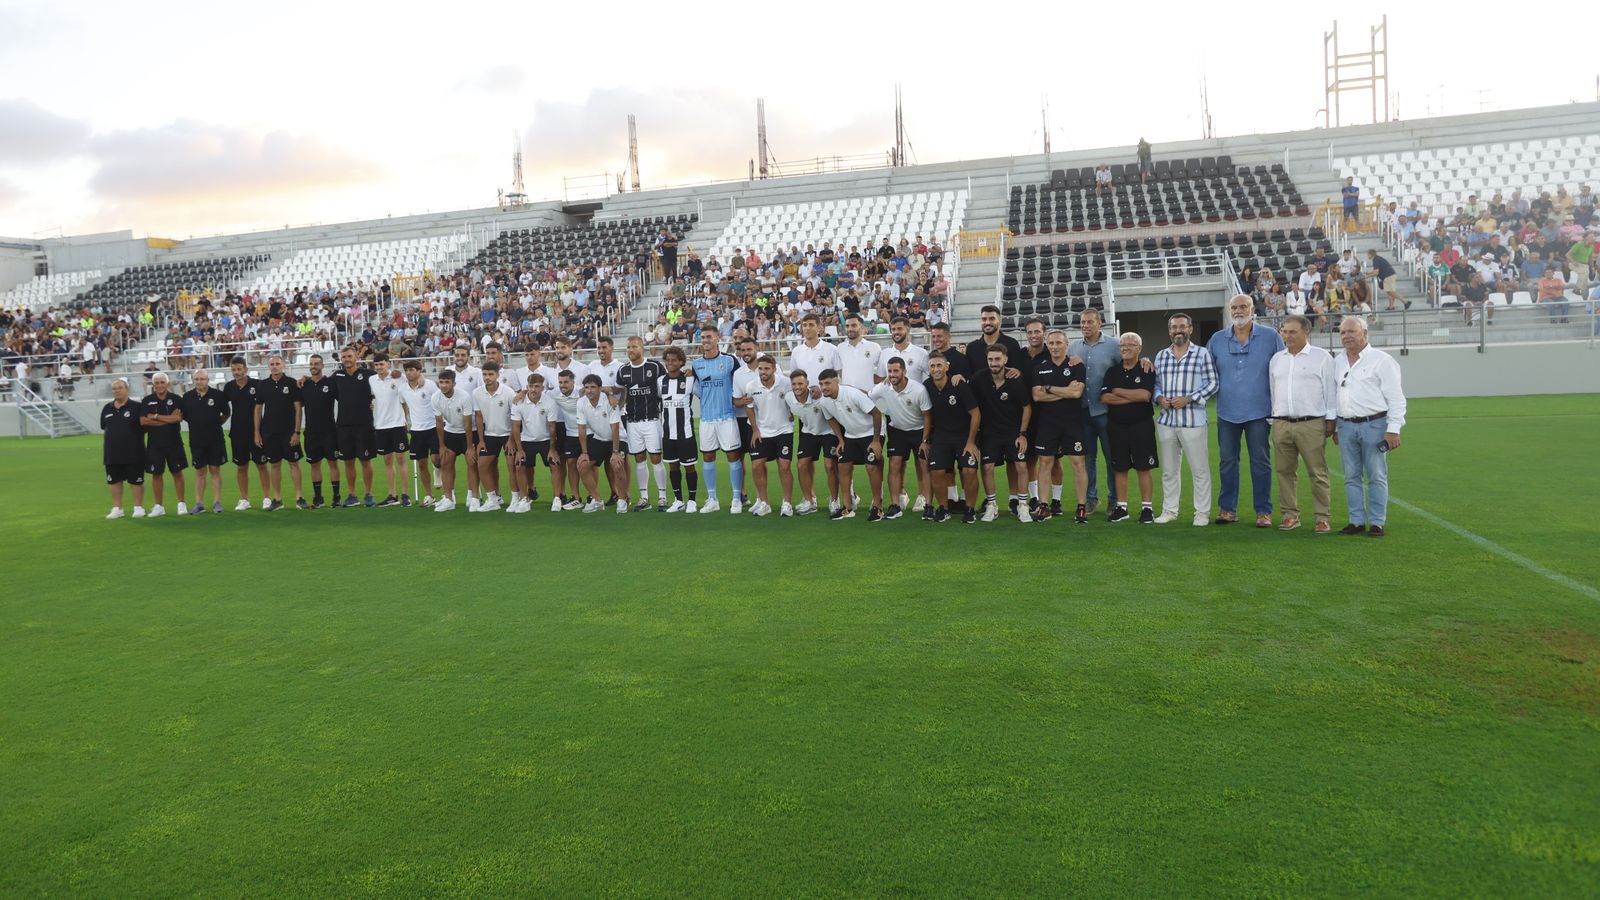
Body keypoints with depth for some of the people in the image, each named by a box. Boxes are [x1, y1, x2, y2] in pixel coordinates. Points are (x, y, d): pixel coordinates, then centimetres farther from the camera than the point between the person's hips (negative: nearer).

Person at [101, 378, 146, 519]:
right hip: (112, 453, 5)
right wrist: (103, 452, 14)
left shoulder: (136, 407, -5)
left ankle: (138, 507, 11)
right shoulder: (107, 409, 9)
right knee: (115, 481, 9)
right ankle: (117, 508, 18)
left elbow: (145, 426, -2)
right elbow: (104, 430, 16)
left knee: (136, 481, 1)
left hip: (133, 453, -5)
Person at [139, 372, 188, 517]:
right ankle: (158, 506, 12)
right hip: (154, 443, 1)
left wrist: (155, 416, -10)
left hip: (173, 442, -1)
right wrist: (168, 420, -12)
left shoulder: (175, 399, 1)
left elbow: (178, 418, -13)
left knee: (177, 472, 2)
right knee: (157, 474, 5)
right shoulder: (147, 400, 4)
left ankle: (181, 504, 9)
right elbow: (143, 421, -7)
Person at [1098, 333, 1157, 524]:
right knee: (1119, 469, 7)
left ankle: (1147, 508, 6)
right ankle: (1121, 508, 15)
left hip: (1141, 425, -3)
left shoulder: (1147, 370, -1)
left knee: (1143, 469, -1)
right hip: (1116, 426, 3)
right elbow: (1105, 397, -4)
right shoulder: (1112, 372, 9)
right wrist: (1133, 398, -11)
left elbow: (1145, 395, -17)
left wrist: (1118, 391, -7)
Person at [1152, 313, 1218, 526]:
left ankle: (1202, 512, 9)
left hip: (1192, 420, -4)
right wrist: (1159, 398, -4)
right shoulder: (1161, 356, 14)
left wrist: (1188, 399, -13)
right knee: (1169, 469, 10)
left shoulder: (1202, 354, 1)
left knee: (1199, 469, 0)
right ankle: (1169, 510, 20)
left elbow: (1212, 384, -3)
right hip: (1166, 420, 4)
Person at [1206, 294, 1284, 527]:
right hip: (1227, 412, 2)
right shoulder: (1217, 340, 6)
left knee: (1260, 462, 3)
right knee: (1227, 462, 7)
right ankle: (1227, 508, 15)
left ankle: (1263, 511, 10)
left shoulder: (1270, 337, 0)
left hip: (1258, 412, -2)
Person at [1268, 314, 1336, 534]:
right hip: (1281, 424, 5)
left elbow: (1330, 390, 1)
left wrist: (1331, 419, -2)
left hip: (1312, 424, -4)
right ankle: (1290, 515, 13)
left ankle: (1323, 517, 3)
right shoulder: (1277, 359, 16)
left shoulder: (1322, 357, 2)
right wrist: (1271, 418, 16)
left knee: (1317, 473, -3)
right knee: (1285, 471, 5)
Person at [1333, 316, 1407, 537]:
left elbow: (1396, 398, -6)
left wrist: (1393, 429, -11)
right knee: (1352, 477, 7)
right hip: (1346, 426, 5)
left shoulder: (1381, 360, -3)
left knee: (1377, 476, 0)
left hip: (1374, 425, -5)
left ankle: (1377, 522, 5)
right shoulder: (1337, 362, 14)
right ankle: (1357, 521, 14)